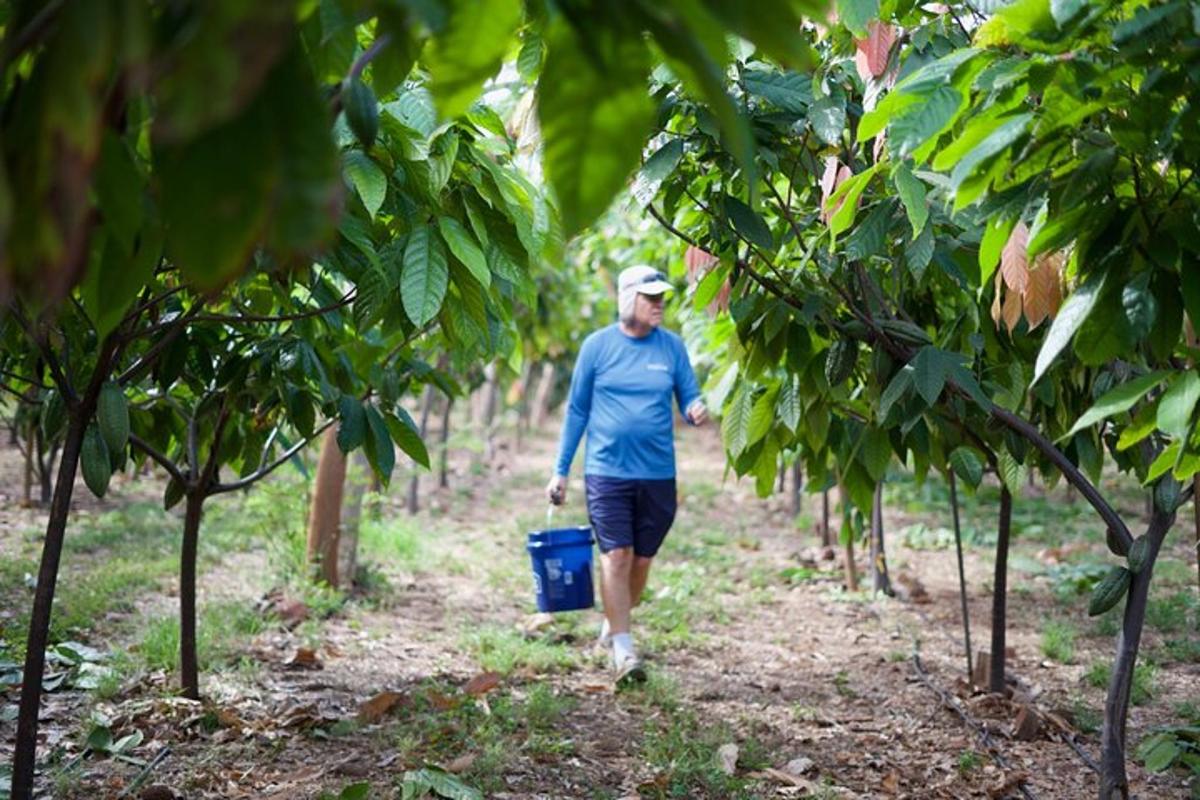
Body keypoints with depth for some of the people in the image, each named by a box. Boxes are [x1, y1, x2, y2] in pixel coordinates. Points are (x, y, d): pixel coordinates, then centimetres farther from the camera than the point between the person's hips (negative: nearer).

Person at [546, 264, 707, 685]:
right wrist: (561, 471, 3)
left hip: (657, 474, 3)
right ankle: (622, 649, -4)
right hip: (607, 472, -2)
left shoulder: (672, 346, 6)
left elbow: (689, 397, 8)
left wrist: (696, 411, -18)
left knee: (642, 560, 9)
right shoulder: (597, 345, 0)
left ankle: (613, 625, 32)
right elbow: (577, 410, 5)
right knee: (616, 555, -9)